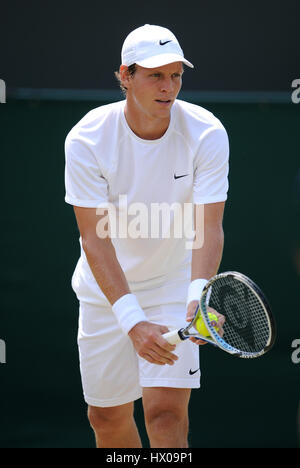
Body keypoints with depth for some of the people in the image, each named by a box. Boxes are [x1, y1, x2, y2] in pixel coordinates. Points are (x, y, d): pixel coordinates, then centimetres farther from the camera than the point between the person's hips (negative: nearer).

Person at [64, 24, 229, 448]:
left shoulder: (207, 134, -18)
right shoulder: (86, 141, -20)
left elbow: (208, 228, -23)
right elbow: (95, 239, -24)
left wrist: (199, 296, -42)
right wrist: (133, 321, -36)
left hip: (174, 287, -1)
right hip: (105, 292, 1)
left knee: (167, 412, -17)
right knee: (107, 418, 9)